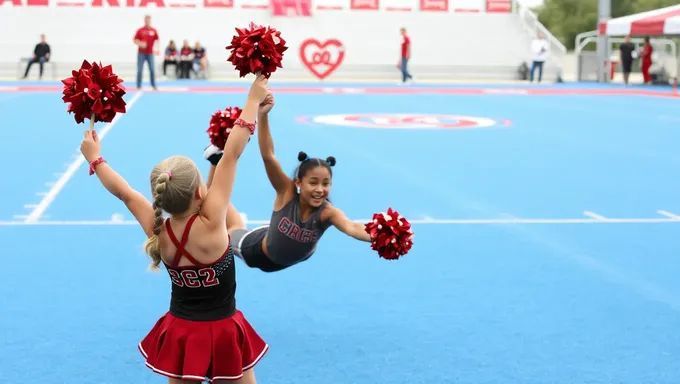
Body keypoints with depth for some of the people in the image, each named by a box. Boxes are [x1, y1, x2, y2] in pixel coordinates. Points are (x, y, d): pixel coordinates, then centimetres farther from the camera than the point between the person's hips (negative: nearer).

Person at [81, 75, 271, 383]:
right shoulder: (210, 225, -25)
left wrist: (95, 158, 18)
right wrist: (254, 100, -19)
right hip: (222, 334, -4)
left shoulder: (157, 232, -12)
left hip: (180, 333, 4)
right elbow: (231, 156, -22)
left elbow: (124, 193, 3)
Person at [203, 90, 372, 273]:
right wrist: (263, 115, -64)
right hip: (253, 248, -2)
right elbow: (268, 156, -50)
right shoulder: (287, 192, -37)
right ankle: (217, 159, 33)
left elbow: (351, 227, -58)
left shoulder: (327, 212, -37)